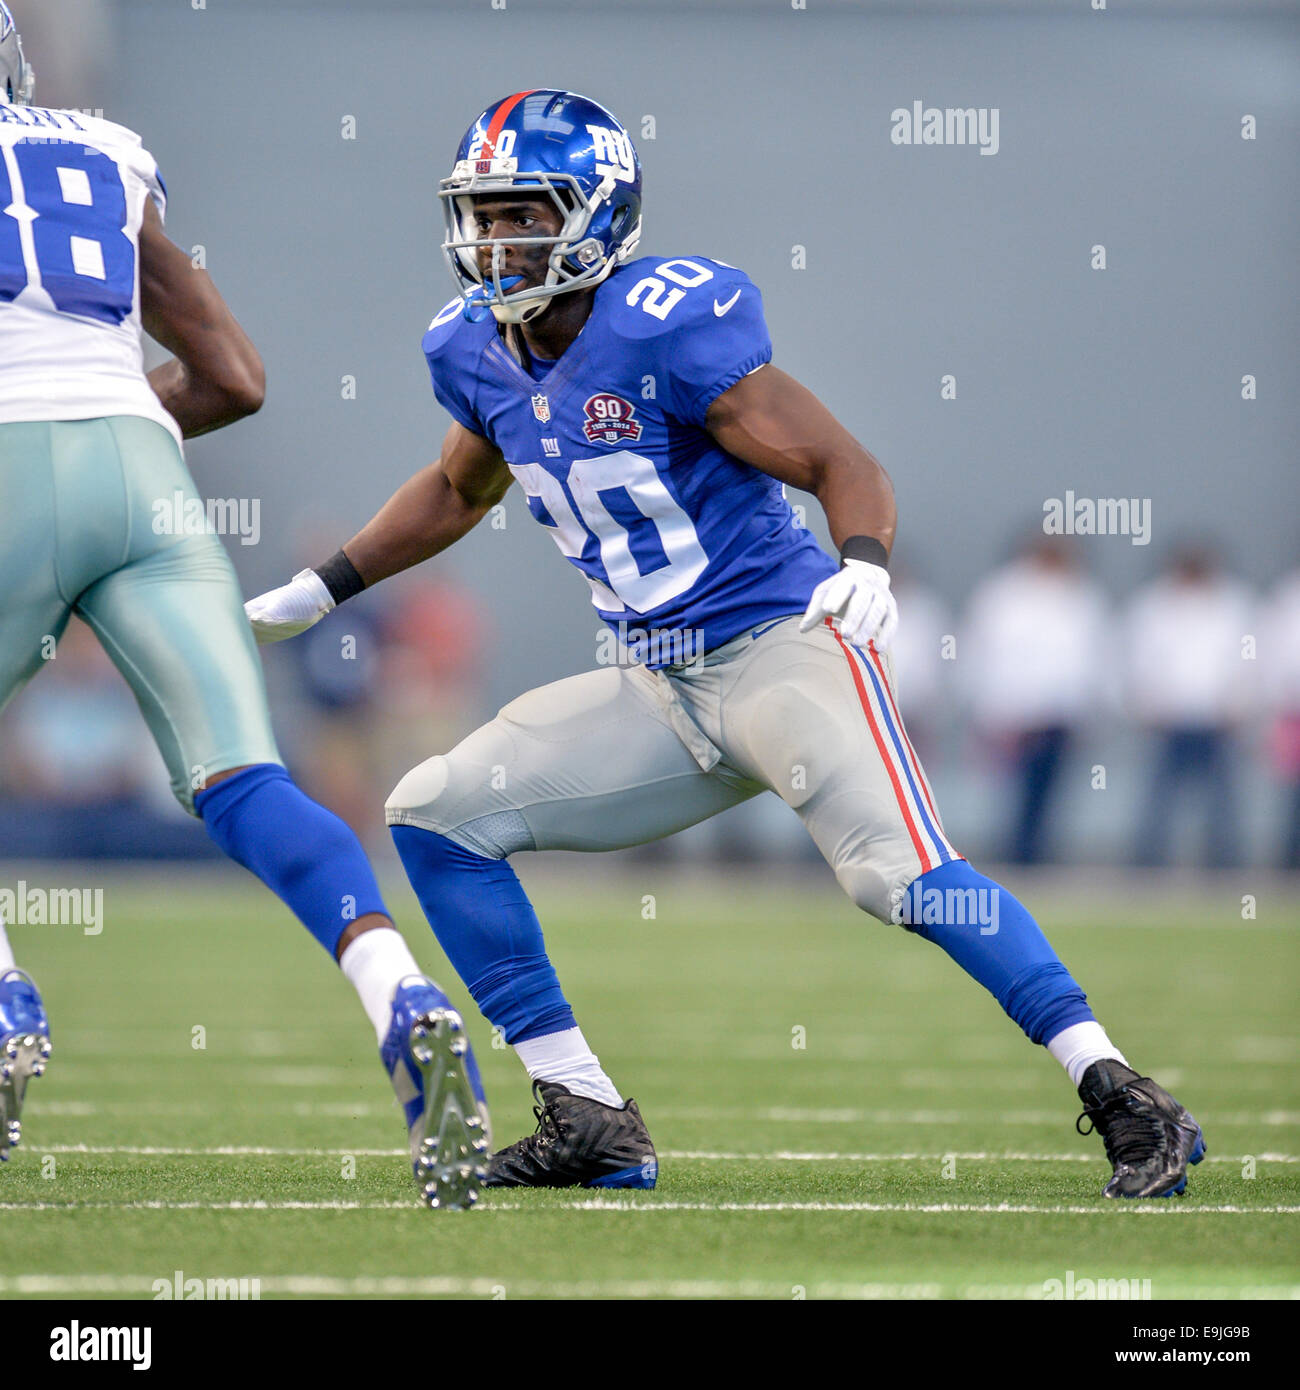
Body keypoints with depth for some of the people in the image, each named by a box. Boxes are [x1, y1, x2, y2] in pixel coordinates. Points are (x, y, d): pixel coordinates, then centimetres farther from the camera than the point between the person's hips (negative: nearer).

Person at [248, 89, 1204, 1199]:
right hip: (665, 692, 8)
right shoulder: (476, 349, 6)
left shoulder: (667, 326, -17)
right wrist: (322, 591, 29)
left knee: (899, 874, -28)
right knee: (436, 815, 1)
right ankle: (593, 1125, 2)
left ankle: (1126, 1101, -22)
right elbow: (461, 487, 29)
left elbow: (844, 464, -16)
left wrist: (866, 564, -36)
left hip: (784, 641, -8)